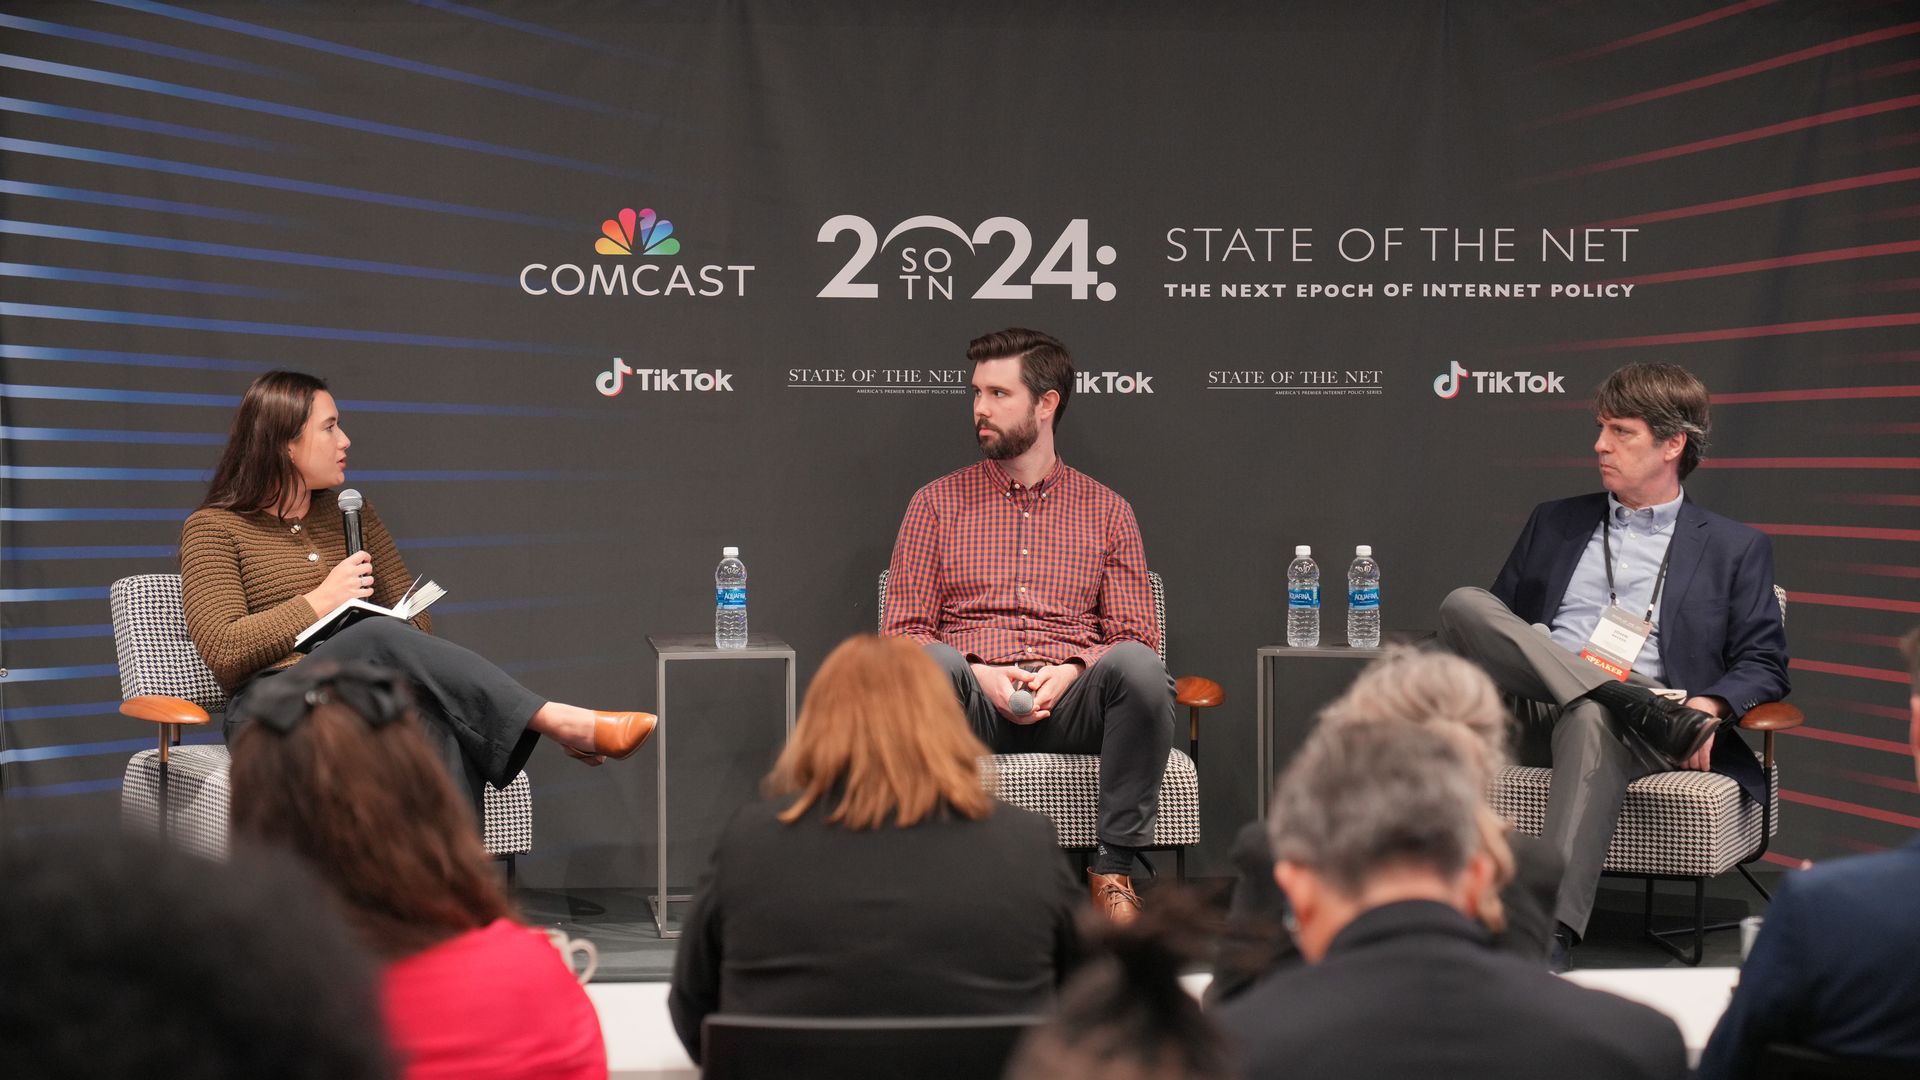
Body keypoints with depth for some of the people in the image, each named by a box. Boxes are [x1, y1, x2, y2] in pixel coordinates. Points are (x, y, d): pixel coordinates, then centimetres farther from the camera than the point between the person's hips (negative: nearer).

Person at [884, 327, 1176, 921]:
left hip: (1070, 701, 0)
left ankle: (1113, 868, -23)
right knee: (931, 661, -36)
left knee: (1139, 666, -33)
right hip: (971, 700, 0)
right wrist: (979, 676, -9)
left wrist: (1072, 669, -10)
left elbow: (1135, 634, 12)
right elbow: (901, 629, 10)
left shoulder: (1106, 511, 18)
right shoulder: (937, 503, 17)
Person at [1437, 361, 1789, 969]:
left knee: (1590, 721, -42)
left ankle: (1551, 934, -55)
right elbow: (1499, 620, 26)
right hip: (1530, 709, 4)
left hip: (1633, 728, -4)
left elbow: (1764, 666, 10)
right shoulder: (1554, 524, 26)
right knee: (1463, 603, -24)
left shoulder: (1735, 549, 16)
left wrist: (1708, 704, -13)